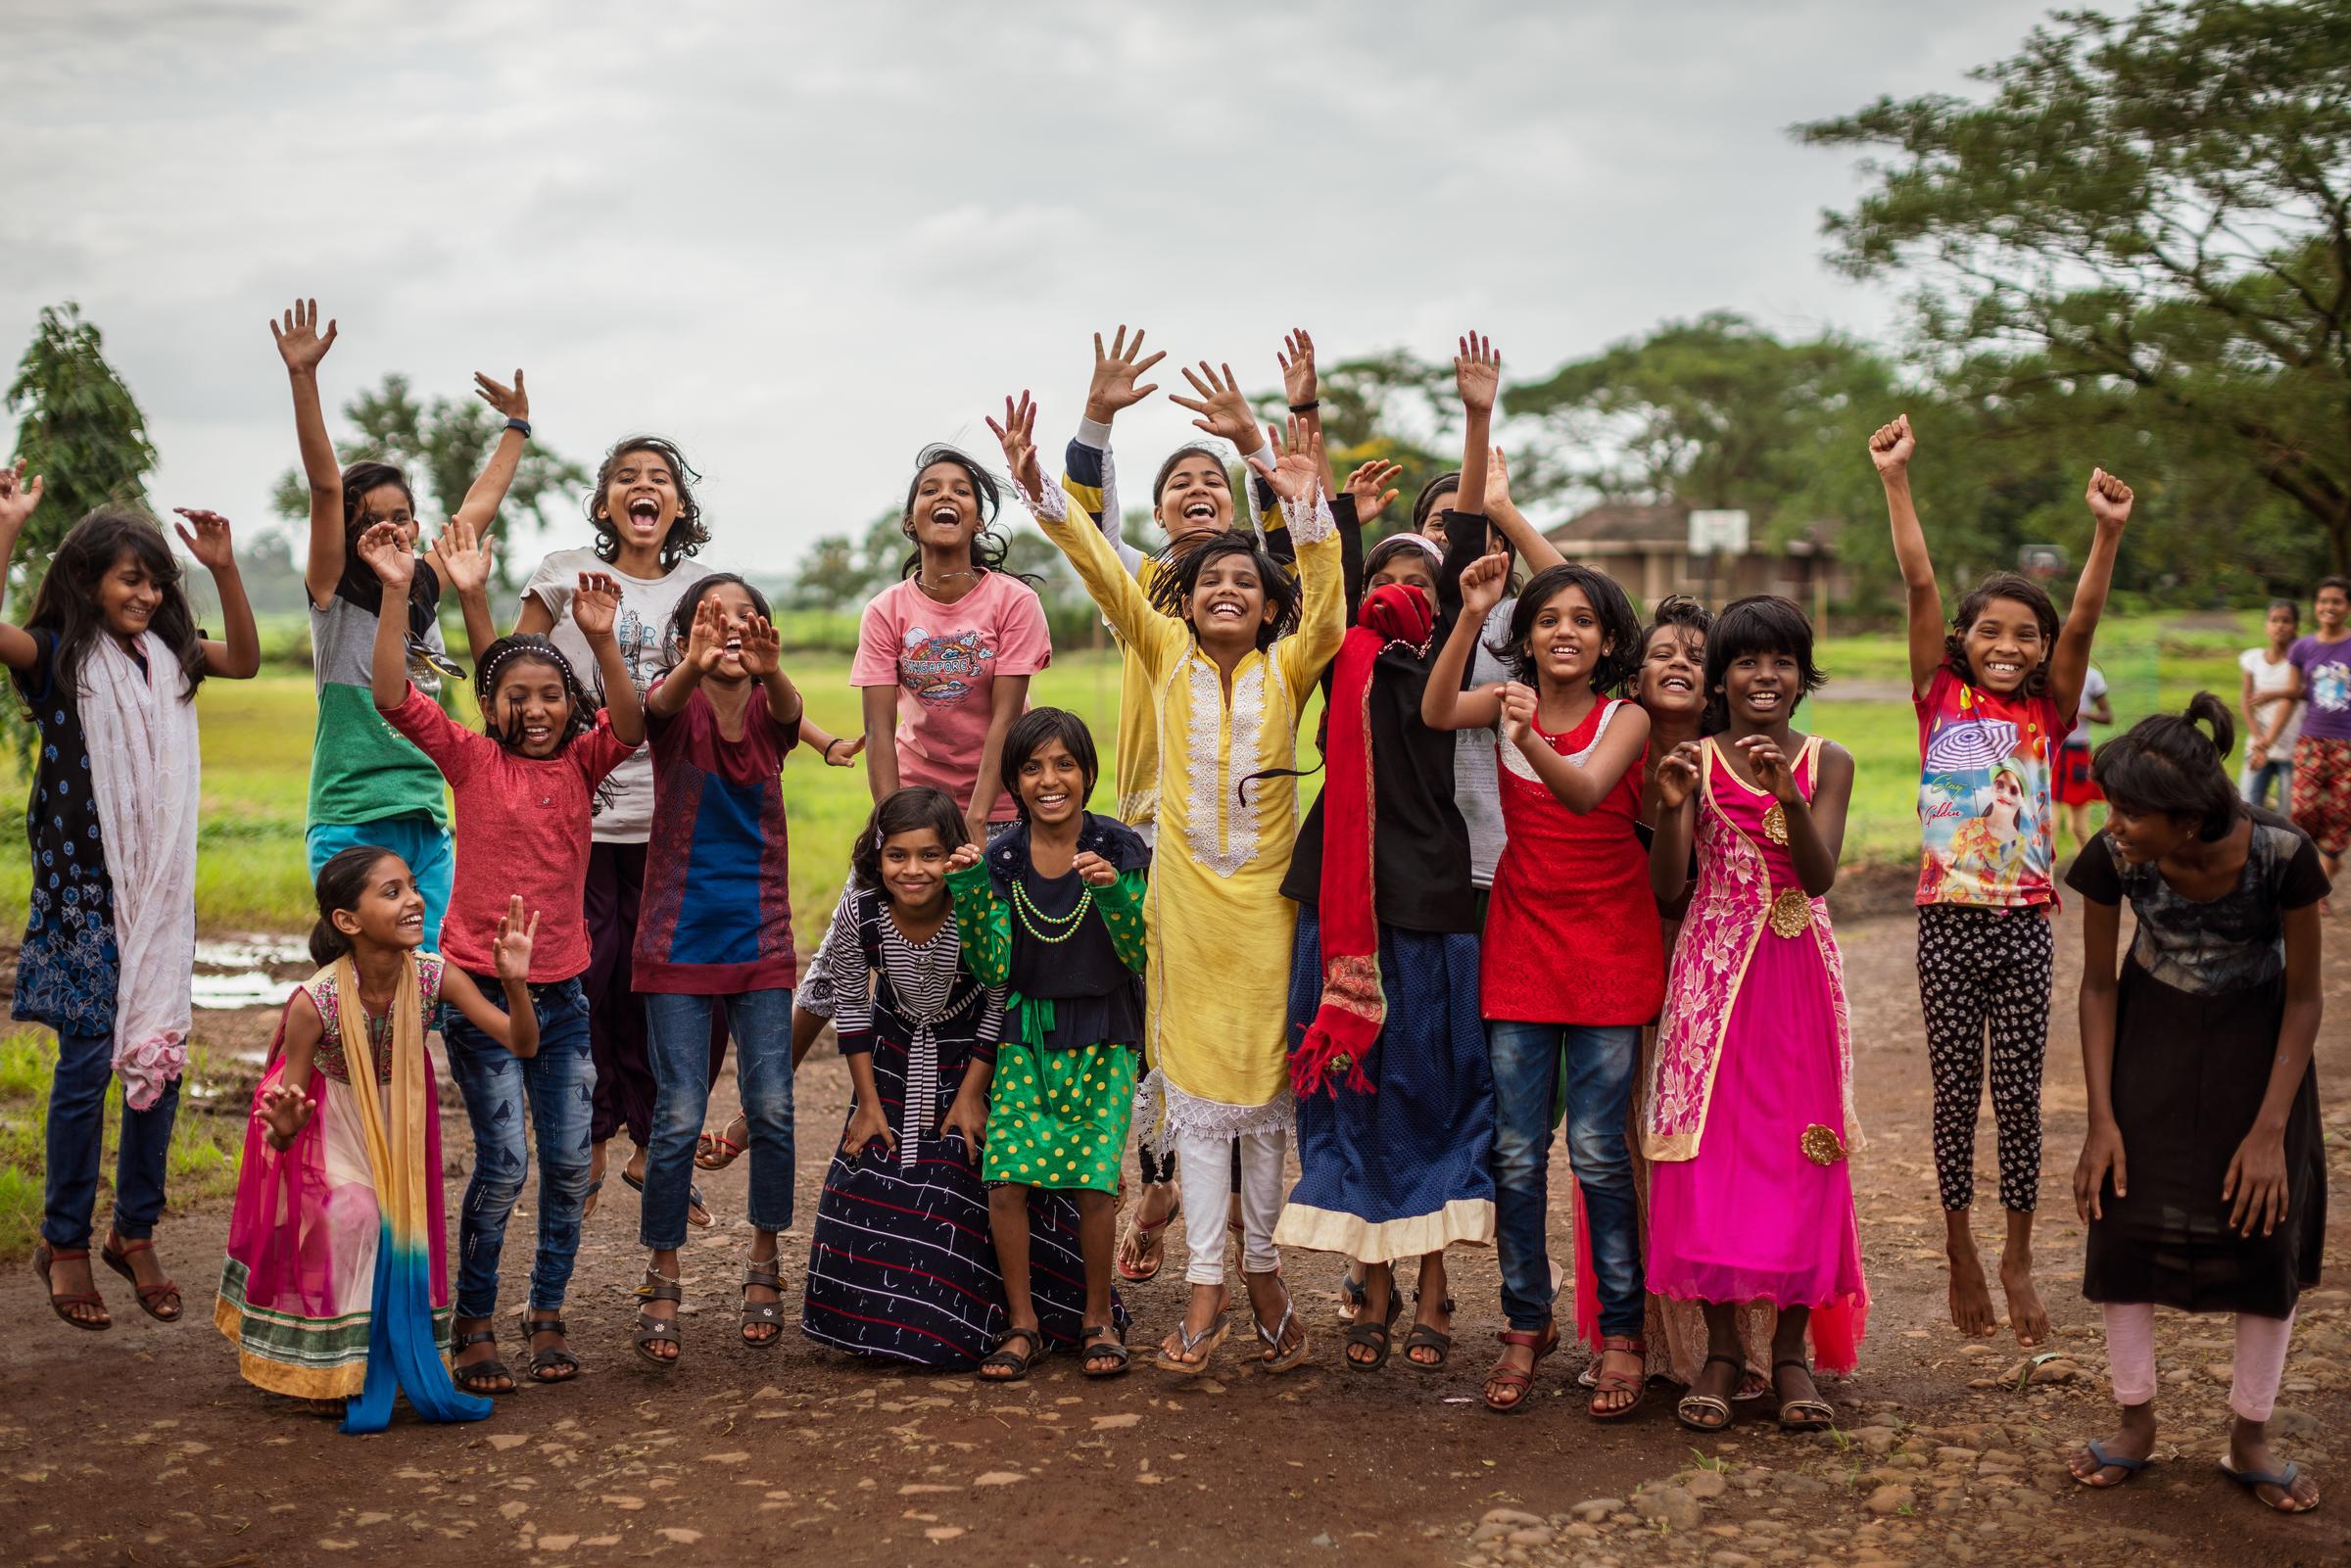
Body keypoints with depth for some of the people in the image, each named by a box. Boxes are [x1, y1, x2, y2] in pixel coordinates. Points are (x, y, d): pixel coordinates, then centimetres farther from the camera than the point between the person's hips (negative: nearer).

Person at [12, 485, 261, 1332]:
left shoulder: (166, 656, 7)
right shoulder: (57, 656, -6)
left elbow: (245, 660, 14)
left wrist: (224, 567, 3)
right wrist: (8, 527, -26)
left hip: (161, 893, 5)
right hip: (83, 892, -5)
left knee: (158, 1062, 6)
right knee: (87, 1064, -3)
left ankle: (135, 1233, 20)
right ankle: (64, 1243, 12)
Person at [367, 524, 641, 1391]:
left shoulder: (580, 763, 4)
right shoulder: (472, 761, -2)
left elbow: (628, 727, -16)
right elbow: (396, 700, -14)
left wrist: (602, 640, -30)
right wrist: (397, 594, -22)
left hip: (560, 992, 3)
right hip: (479, 987, -3)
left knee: (568, 1163, 6)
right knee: (503, 1161, -6)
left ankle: (548, 1312, 23)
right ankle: (474, 1322, 11)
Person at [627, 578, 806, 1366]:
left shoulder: (769, 710, 1)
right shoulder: (676, 709, -3)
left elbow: (789, 710, -23)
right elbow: (660, 702, -27)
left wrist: (769, 669, -48)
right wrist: (694, 666, -52)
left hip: (759, 939, 2)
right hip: (679, 941, -2)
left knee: (772, 1109, -1)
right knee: (679, 1117, -3)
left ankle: (763, 1268, 18)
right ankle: (662, 1283, 12)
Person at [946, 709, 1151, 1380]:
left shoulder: (1120, 848, -6)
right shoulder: (1000, 859, 0)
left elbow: (1141, 958, -10)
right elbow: (992, 970, -4)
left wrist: (1112, 891, -25)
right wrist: (967, 894, -15)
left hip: (1101, 1040, -2)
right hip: (1025, 1039, 2)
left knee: (1094, 1183, -12)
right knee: (1005, 1180, -10)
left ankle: (1099, 1319, 11)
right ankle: (1022, 1324, 8)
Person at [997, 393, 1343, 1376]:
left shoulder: (1288, 668, -1)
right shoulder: (1165, 655, 2)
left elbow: (1327, 609, -19)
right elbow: (1104, 573, -7)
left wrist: (1308, 510, -32)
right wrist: (1039, 492, -19)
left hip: (1266, 894, -1)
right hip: (1185, 894, 1)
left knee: (1265, 1085, 6)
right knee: (1195, 1088, 3)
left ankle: (1262, 1269, 20)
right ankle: (1206, 1287, 8)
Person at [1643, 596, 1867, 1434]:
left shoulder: (1827, 762, 3)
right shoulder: (1694, 761, 3)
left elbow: (1820, 877, -11)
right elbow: (1666, 889, -2)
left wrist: (1788, 794, -26)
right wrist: (1670, 806, -18)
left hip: (1798, 971, 0)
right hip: (1714, 969, 0)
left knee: (1799, 1150, 1)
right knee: (1707, 1150, -3)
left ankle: (1792, 1350, 11)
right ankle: (1721, 1348, 8)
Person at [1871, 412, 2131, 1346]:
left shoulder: (2047, 712, 5)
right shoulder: (1940, 699, 1)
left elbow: (2083, 621, -9)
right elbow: (1919, 583, -7)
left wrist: (2108, 532, -22)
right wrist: (1896, 479, -12)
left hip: (2025, 922, 1)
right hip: (1948, 920, -1)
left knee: (2019, 1095, 5)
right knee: (1956, 1093, 7)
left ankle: (2018, 1256, 19)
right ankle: (1960, 1248, 22)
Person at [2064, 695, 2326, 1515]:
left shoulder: (2282, 853, -31)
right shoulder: (2111, 858, -26)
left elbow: (2305, 996, -17)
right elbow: (2098, 984, -10)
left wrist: (2271, 1130, -19)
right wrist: (2102, 1119, -12)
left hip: (2257, 1038, -1)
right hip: (2153, 1031, 1)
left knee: (2268, 1225, -2)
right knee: (2126, 1215, -3)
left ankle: (2250, 1440, 14)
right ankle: (2136, 1423, 13)